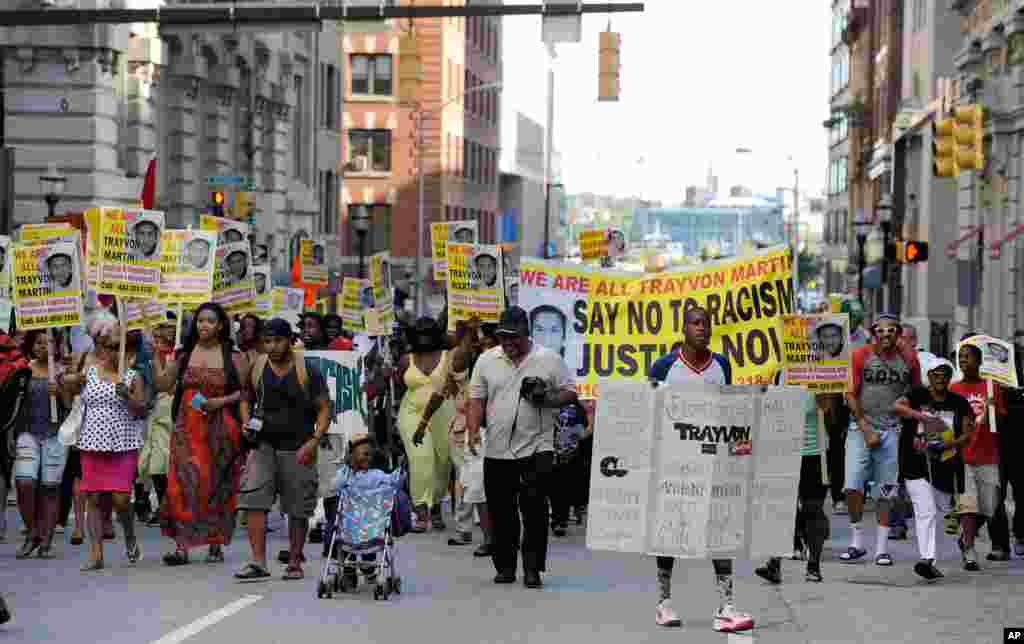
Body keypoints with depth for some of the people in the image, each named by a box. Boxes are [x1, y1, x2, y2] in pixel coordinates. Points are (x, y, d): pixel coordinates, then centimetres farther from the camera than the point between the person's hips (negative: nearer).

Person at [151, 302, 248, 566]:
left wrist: (221, 401, -12)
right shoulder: (184, 354, 11)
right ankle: (182, 546, -11)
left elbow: (245, 391, 2)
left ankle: (216, 544, 14)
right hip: (188, 429, 1)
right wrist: (157, 356, 0)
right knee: (184, 483, -9)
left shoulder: (233, 357, 3)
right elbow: (164, 384, 7)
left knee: (216, 485, 3)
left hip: (220, 429, -1)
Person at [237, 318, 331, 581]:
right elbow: (246, 400, 22)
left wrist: (313, 442, -14)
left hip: (297, 450, -2)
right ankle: (258, 562, -14)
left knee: (298, 509, 4)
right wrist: (246, 423, 2)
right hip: (263, 445, 2)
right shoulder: (256, 369, 6)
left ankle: (295, 563, 17)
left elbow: (324, 408, -2)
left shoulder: (307, 371, -4)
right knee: (253, 500, -13)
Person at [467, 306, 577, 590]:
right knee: (501, 513, 7)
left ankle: (532, 569, -1)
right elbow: (476, 400, 9)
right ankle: (505, 566, 18)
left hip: (536, 449, -3)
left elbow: (570, 393, 5)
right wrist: (473, 430, -6)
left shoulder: (550, 360, 2)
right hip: (496, 451, 3)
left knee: (535, 511, -8)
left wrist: (548, 399, -15)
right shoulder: (486, 361, 8)